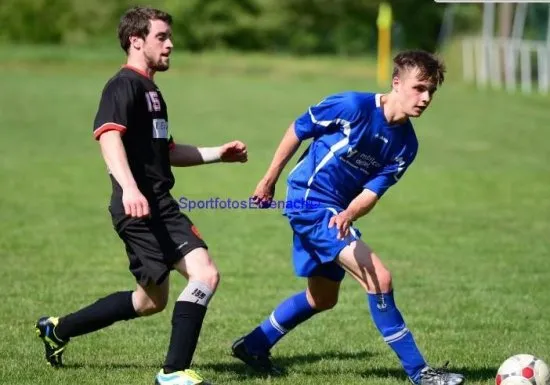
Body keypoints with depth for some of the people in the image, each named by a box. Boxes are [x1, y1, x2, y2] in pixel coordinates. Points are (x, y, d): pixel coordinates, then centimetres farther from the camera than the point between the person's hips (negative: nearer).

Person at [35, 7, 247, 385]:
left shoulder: (151, 91, 23)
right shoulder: (124, 85, -10)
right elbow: (108, 136, -27)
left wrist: (218, 153, 28)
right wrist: (129, 188, -42)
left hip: (159, 205, 11)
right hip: (140, 208, -11)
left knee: (152, 300, 18)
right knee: (205, 273, -18)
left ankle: (58, 329, 30)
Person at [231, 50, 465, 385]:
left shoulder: (406, 144, -3)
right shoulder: (353, 106, -20)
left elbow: (373, 191, -8)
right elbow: (299, 130, -8)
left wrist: (349, 215, -29)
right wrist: (270, 179, -1)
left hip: (335, 212, 9)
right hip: (310, 202, -9)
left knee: (323, 298, 23)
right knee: (379, 278, -18)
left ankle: (253, 346, 40)